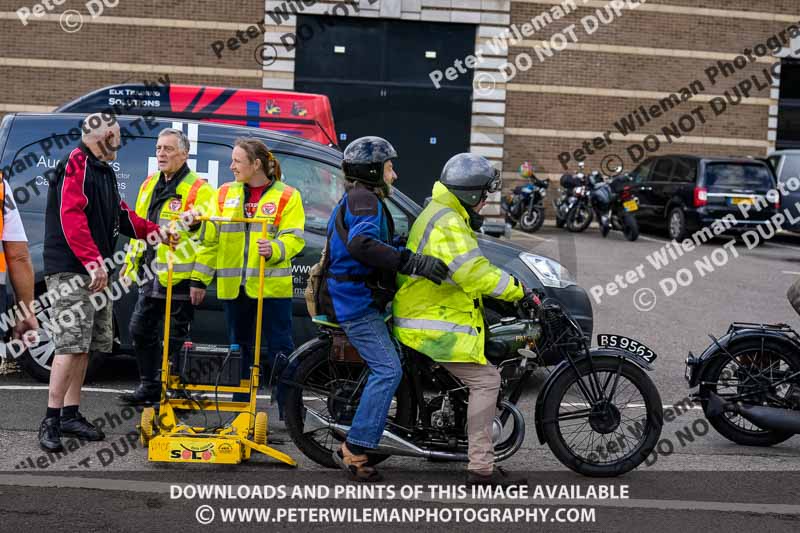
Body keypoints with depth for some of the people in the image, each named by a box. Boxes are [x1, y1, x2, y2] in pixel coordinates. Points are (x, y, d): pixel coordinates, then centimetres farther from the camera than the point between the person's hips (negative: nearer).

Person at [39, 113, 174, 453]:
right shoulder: (77, 165, -11)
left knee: (85, 345, 11)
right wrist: (93, 260, -25)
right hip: (70, 271, -10)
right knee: (71, 344, -14)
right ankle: (51, 421, -10)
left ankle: (70, 414, 19)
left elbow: (120, 215, 28)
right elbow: (71, 217, -21)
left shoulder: (104, 172, 20)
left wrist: (153, 231, 16)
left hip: (95, 271, 10)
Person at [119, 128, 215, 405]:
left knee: (178, 335, 0)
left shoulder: (198, 189, -10)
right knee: (141, 328, 13)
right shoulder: (149, 184, 14)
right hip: (150, 273, 8)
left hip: (179, 275, -8)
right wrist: (131, 261, 21)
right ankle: (150, 385, 24)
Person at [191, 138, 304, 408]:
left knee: (280, 350, -3)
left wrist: (274, 249, -29)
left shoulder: (287, 196, 0)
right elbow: (209, 238, 12)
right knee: (239, 349, 12)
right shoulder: (225, 194, 11)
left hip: (272, 285, -4)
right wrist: (199, 279, 9)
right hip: (234, 286, 4)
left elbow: (294, 238, -8)